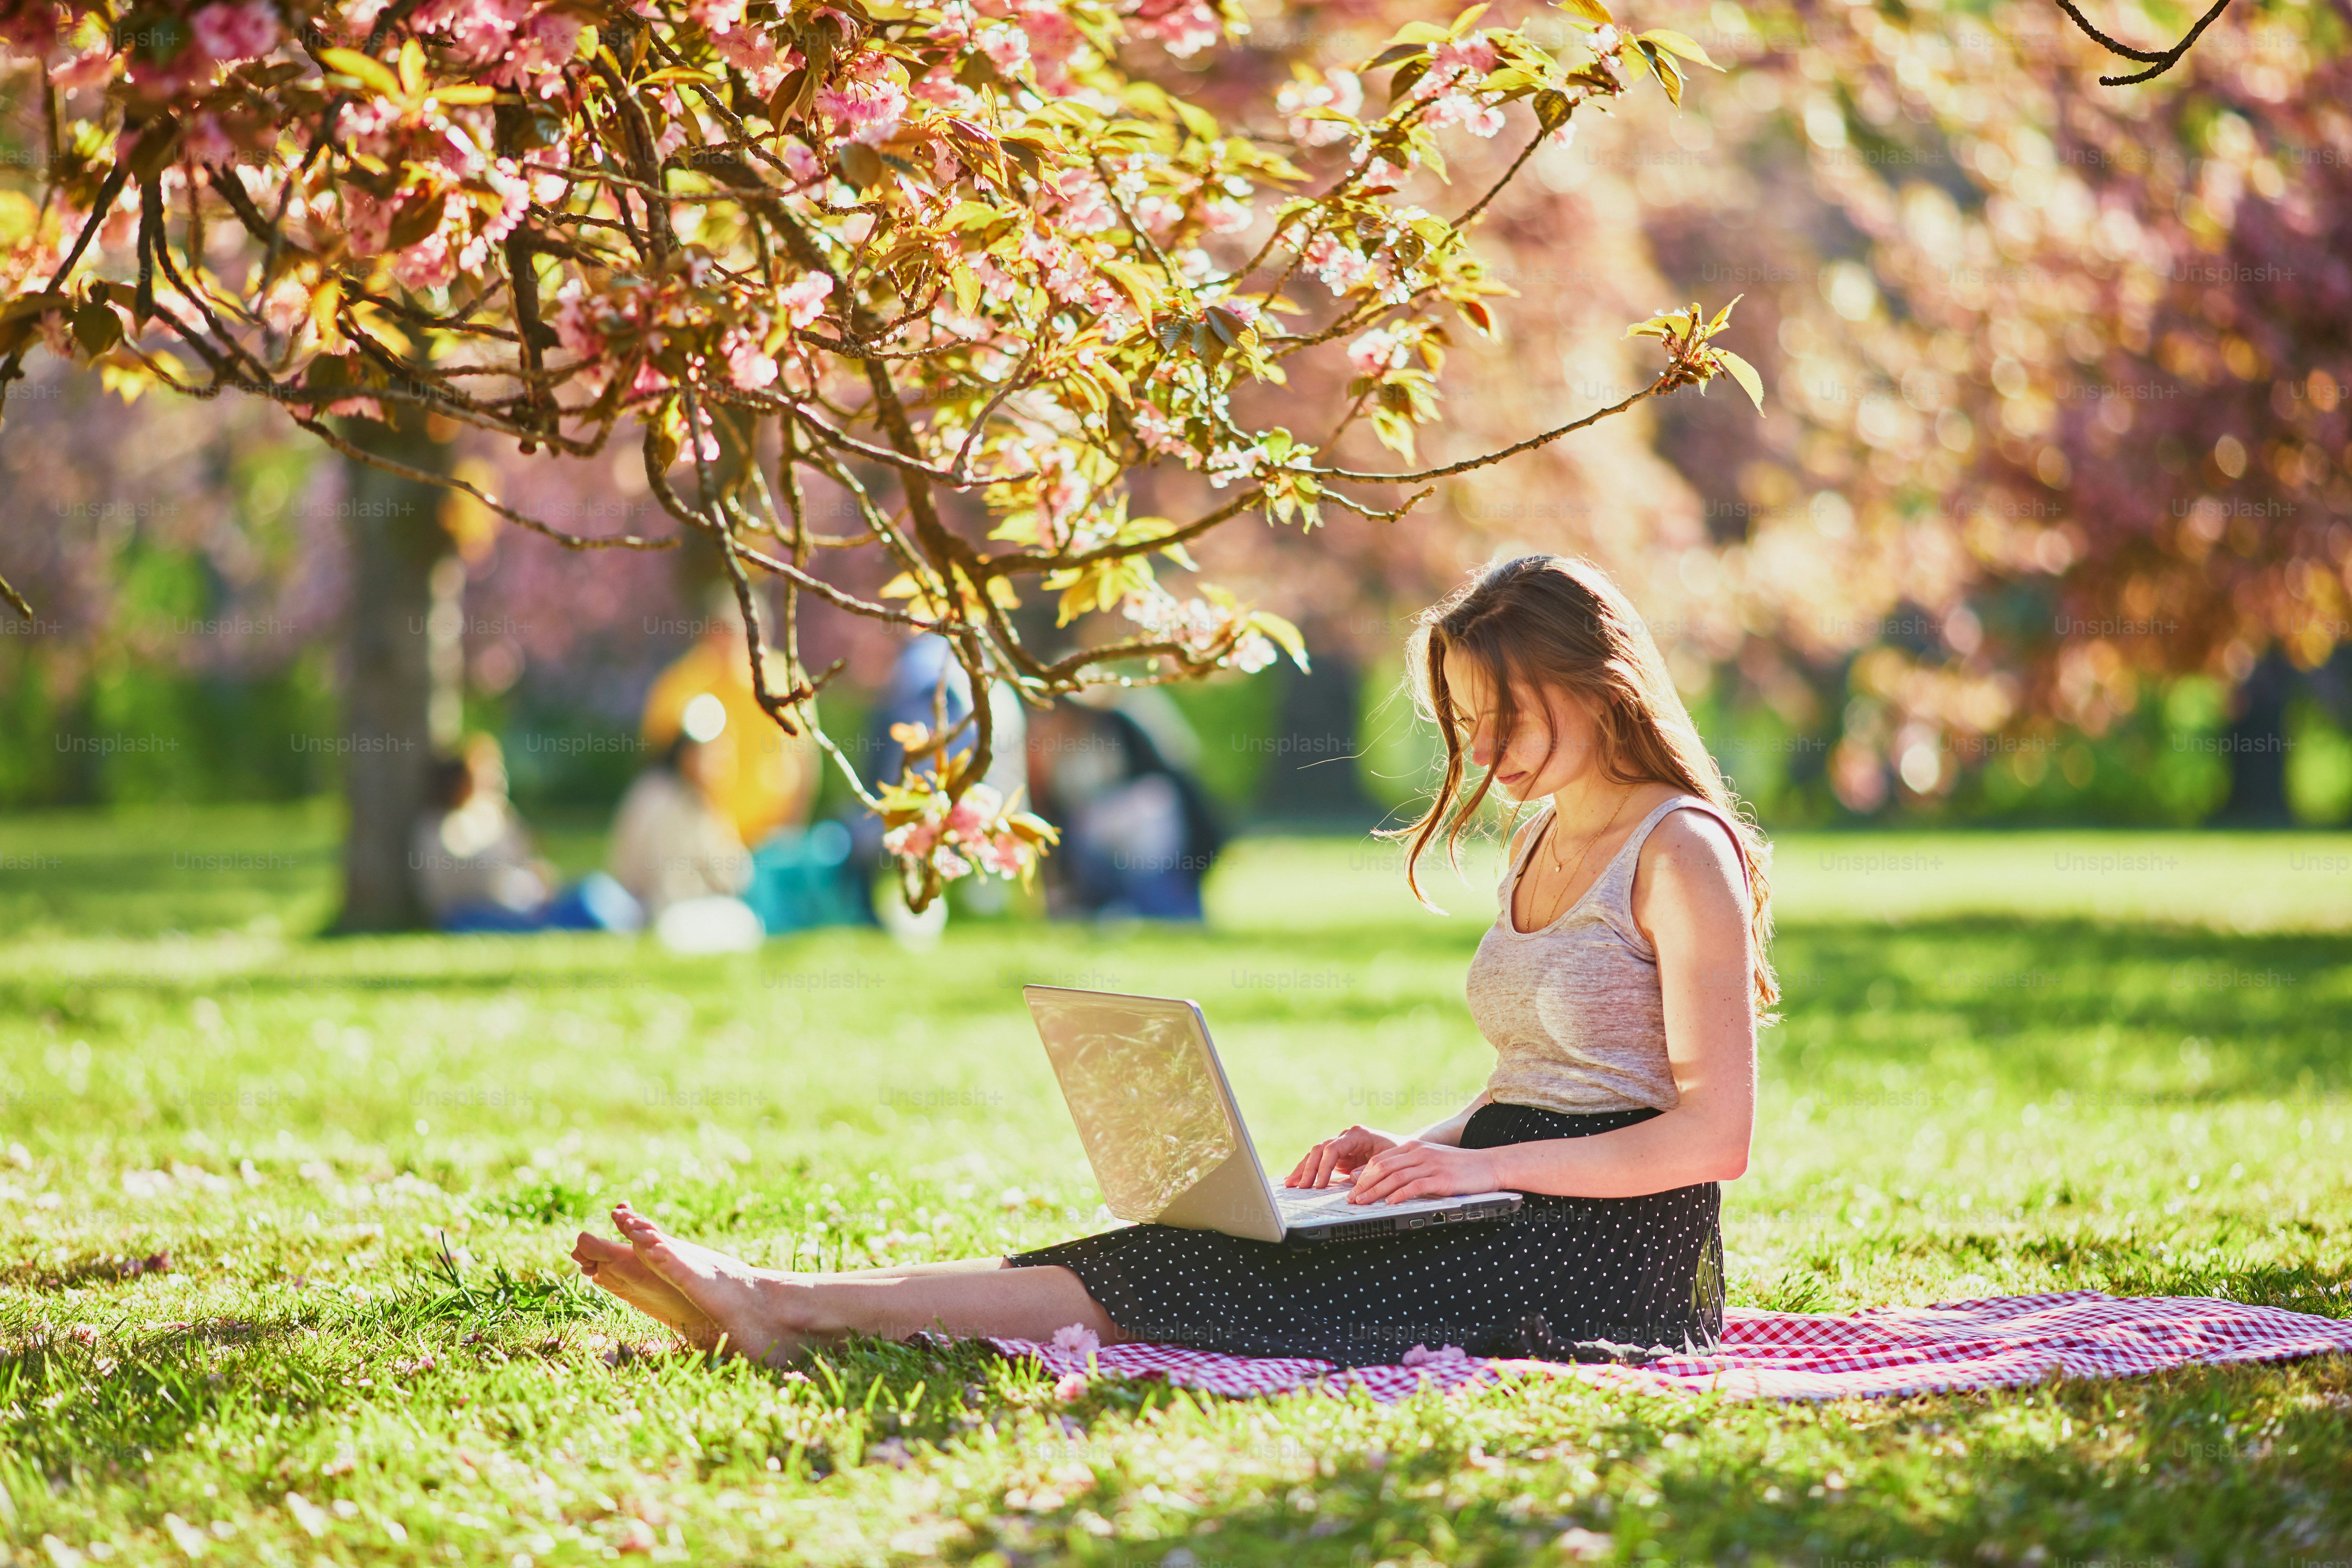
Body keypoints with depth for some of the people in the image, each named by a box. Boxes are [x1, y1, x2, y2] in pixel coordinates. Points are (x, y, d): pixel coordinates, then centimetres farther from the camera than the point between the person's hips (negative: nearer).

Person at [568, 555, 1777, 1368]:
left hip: (1605, 1248, -8)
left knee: (1231, 1285, -21)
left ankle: (786, 1310, -31)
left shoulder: (1680, 853, -9)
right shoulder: (1536, 842, 19)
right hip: (1507, 1204, 8)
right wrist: (1415, 1150, 3)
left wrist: (1483, 1166, -21)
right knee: (1186, 1260, -12)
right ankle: (779, 1308, -26)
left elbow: (1716, 1136, -15)